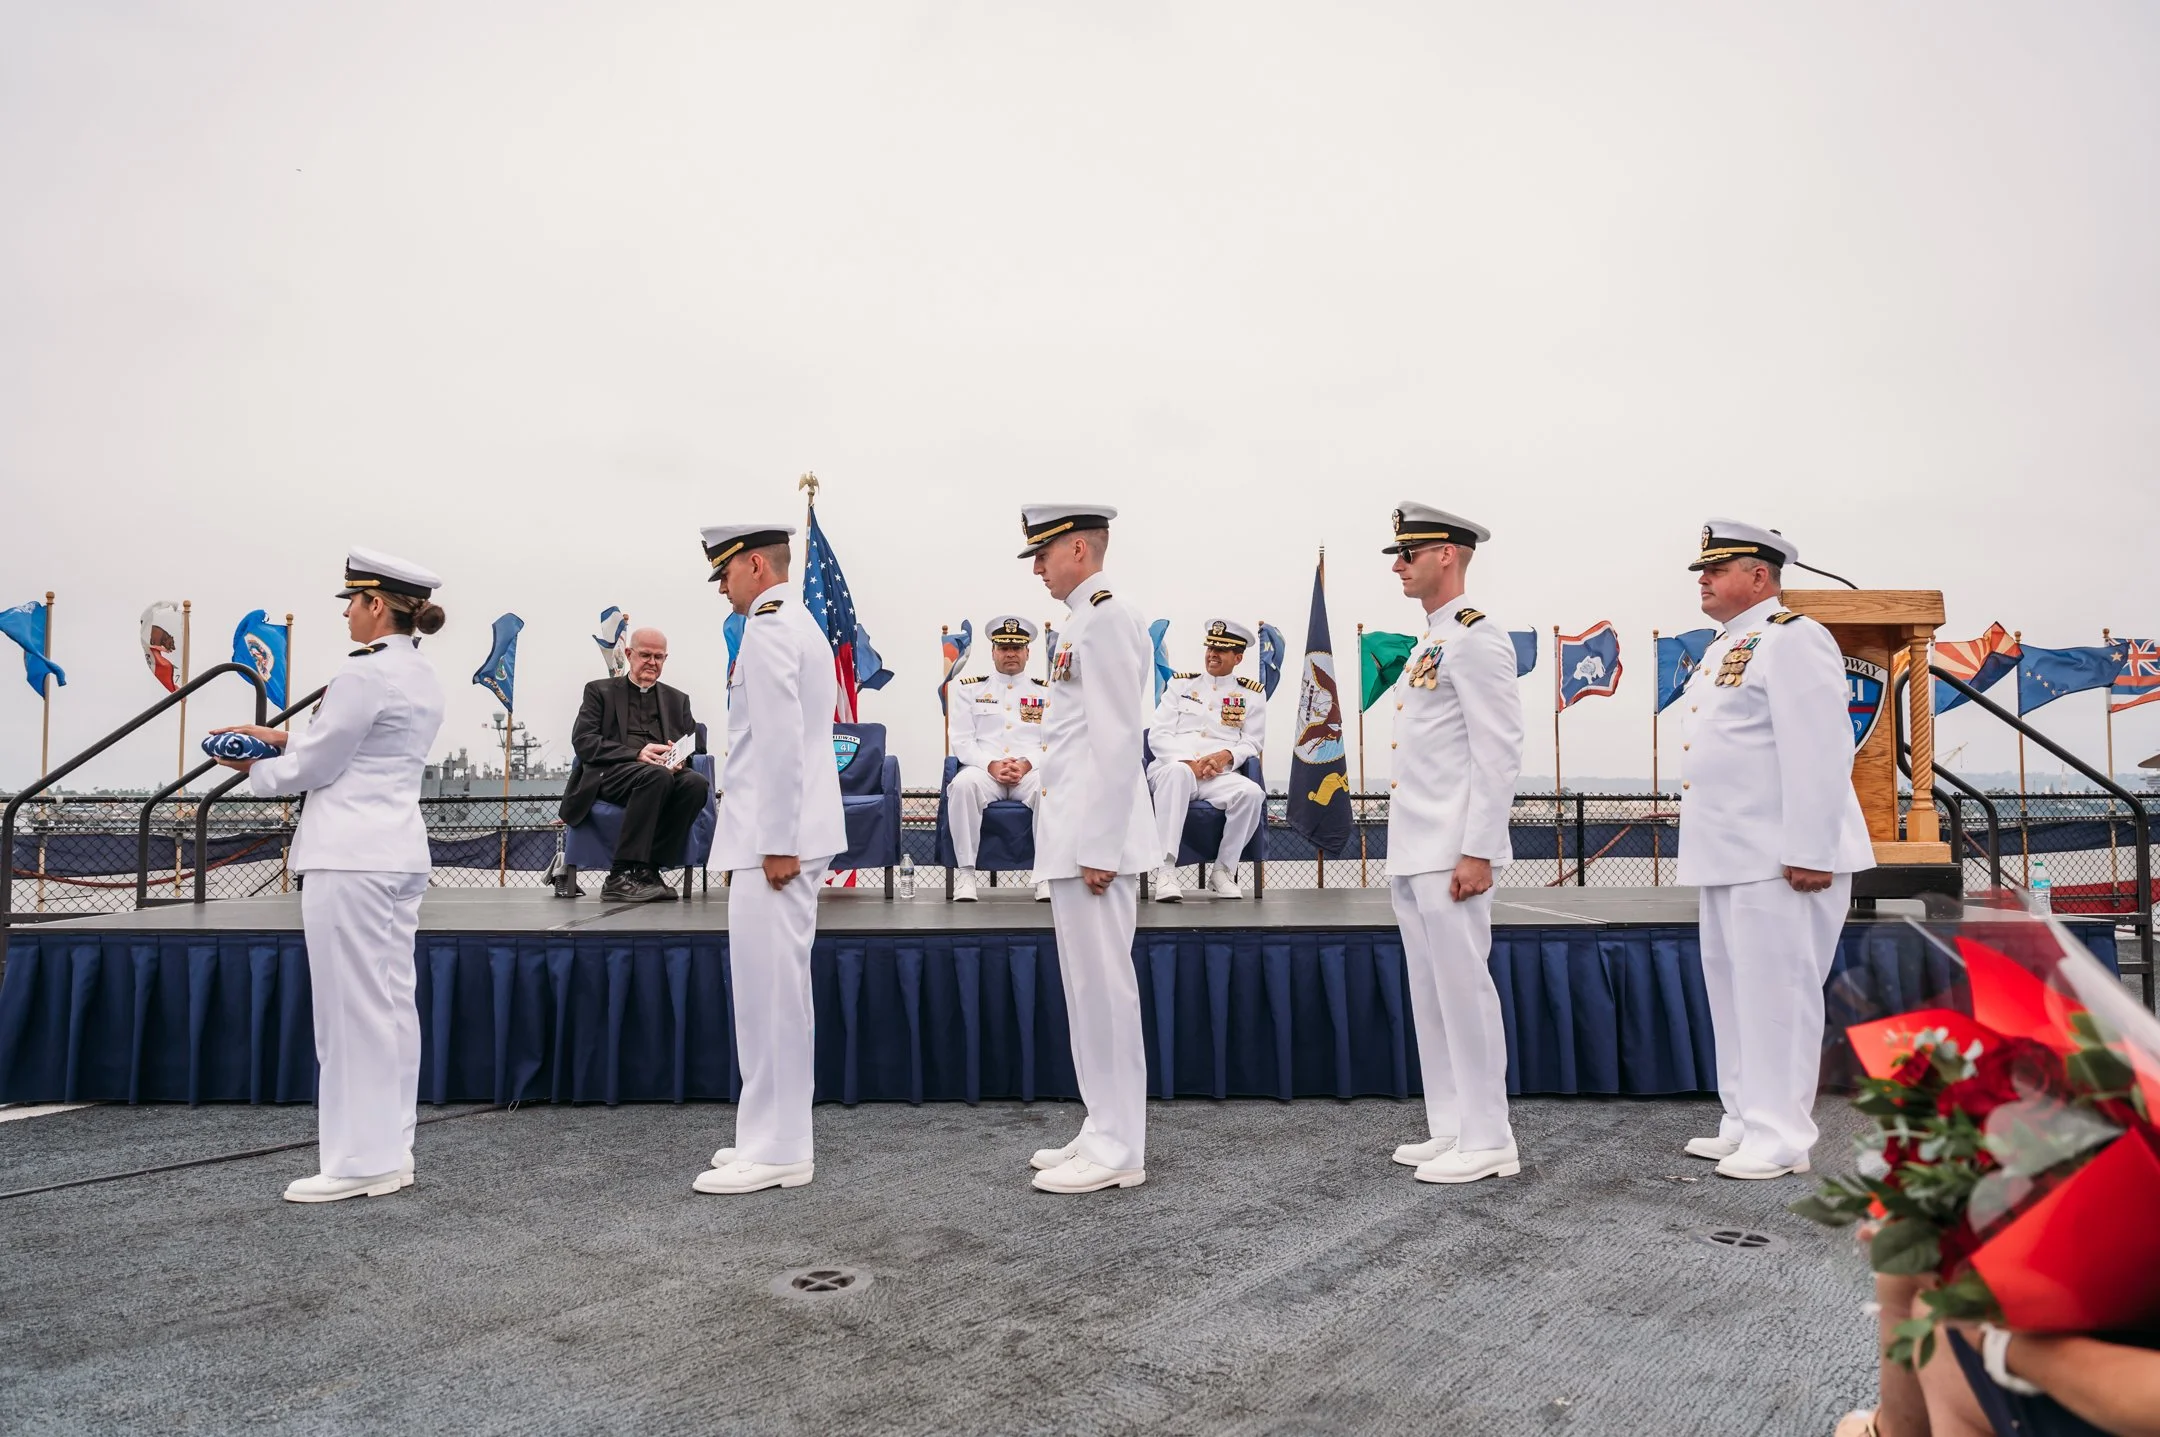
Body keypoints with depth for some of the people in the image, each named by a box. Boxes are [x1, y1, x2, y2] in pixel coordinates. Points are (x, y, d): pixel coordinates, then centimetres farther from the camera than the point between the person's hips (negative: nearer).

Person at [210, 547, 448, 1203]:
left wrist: (255, 769, 9)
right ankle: (391, 1153, 17)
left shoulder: (365, 672, -14)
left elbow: (314, 769, -9)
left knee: (353, 1007, -3)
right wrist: (285, 738, 17)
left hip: (351, 858, -9)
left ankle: (360, 1161, 5)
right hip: (400, 852, 9)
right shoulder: (423, 676, 13)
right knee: (393, 1004, 11)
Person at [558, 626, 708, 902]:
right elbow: (582, 741, 1)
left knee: (696, 782, -31)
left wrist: (679, 757, -11)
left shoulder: (677, 699, 26)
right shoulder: (600, 690, 16)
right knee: (656, 775, -37)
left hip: (663, 771, 4)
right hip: (610, 773, -3)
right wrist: (636, 754, -15)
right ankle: (621, 876, -35)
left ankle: (647, 870, -27)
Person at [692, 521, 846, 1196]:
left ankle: (776, 1151, 2)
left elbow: (780, 740, -20)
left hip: (775, 837, -11)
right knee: (776, 990, 14)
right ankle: (775, 1136, 22)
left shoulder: (767, 627, -12)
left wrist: (777, 843, -20)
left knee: (770, 991, -5)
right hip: (789, 833, 11)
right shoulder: (801, 623, 20)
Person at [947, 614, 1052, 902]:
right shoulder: (971, 689, 13)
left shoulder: (1046, 692, 14)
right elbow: (962, 741, 5)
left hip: (1031, 771, 0)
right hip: (984, 771, 0)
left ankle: (1046, 873, -23)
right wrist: (991, 765, -13)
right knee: (963, 784, -36)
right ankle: (965, 872, -27)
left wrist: (1027, 764, -14)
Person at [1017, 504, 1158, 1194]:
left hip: (1094, 838, -10)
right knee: (1091, 989, 14)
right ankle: (1105, 1132, 24)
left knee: (1103, 990, -3)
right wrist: (1081, 840, 20)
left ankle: (1117, 1151, 6)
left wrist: (1100, 847, -20)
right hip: (1074, 836, 10)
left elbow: (1119, 739, -19)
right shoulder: (1086, 619, 17)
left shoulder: (1106, 618, -13)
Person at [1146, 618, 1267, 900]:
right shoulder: (1180, 685, 17)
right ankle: (1166, 869, -41)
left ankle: (1224, 870, -15)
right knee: (1177, 772, -39)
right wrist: (1188, 761, -12)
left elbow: (1252, 743, 9)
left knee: (1252, 793, -32)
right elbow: (1158, 735, 6)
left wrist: (1226, 756, -14)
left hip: (1220, 776, 1)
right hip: (1172, 768, -1)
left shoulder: (1251, 695, 17)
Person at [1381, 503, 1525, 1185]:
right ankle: (1451, 1129, 22)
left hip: (1452, 853, -10)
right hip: (1413, 854, 10)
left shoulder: (1476, 636, -11)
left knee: (1464, 988, -3)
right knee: (1431, 995, 13)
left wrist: (1478, 851, -20)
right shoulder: (1429, 642, 19)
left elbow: (1498, 751, -17)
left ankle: (1488, 1141, 7)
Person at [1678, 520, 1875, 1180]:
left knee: (1776, 991, -4)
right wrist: (1705, 844, 21)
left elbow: (1817, 751, -19)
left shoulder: (1792, 639, -11)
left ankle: (1781, 1138, 5)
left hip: (1779, 859, -10)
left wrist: (1809, 851, -22)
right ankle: (1744, 1123, 23)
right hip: (1730, 856, 10)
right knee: (1731, 989, 13)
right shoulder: (1724, 649, 19)